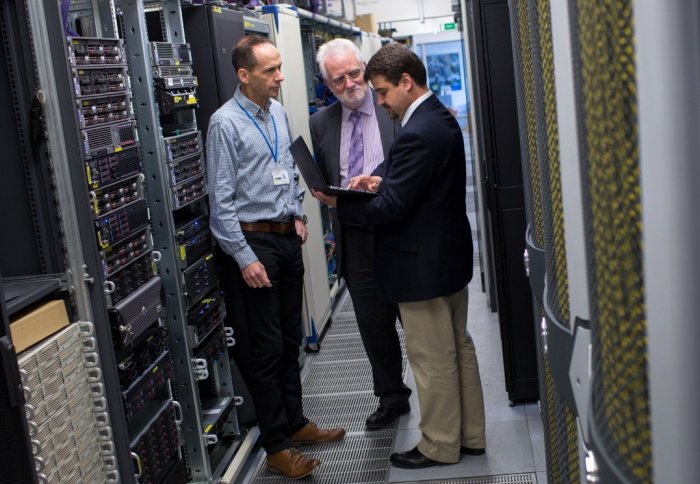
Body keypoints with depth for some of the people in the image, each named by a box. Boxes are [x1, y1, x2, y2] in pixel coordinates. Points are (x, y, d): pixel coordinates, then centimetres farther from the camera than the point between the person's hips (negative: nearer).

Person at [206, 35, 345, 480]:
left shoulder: (278, 112, 7)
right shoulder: (226, 123, -13)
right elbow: (221, 200, -15)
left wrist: (298, 214, 10)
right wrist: (244, 258, -17)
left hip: (288, 238, 7)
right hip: (254, 242, -7)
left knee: (291, 338, 16)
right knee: (266, 347, 0)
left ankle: (294, 422, 30)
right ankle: (277, 446, 12)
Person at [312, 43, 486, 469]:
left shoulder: (416, 134, -25)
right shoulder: (441, 117, 7)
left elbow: (391, 208, -24)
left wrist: (338, 203, -12)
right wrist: (381, 178, -1)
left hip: (423, 264, -10)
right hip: (450, 255, 10)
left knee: (432, 359, 4)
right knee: (459, 348, 18)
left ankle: (440, 445, 20)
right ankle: (470, 435, 31)